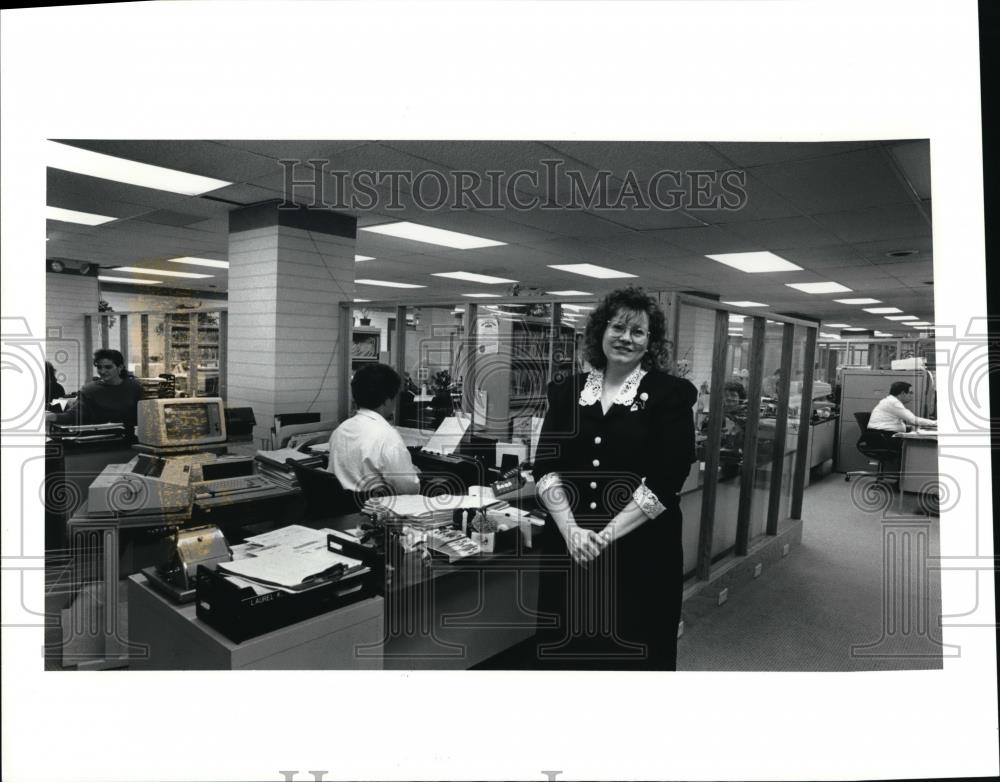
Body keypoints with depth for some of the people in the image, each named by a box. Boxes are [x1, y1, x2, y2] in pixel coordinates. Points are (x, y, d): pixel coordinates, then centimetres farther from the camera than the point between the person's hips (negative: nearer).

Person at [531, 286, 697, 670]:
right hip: (569, 545, 3)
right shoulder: (566, 390, 7)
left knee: (634, 652, 10)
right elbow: (545, 466, 0)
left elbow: (666, 478, -10)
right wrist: (571, 529, -14)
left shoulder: (671, 394, -2)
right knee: (567, 650, 12)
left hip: (640, 549, -2)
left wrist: (607, 535, -16)